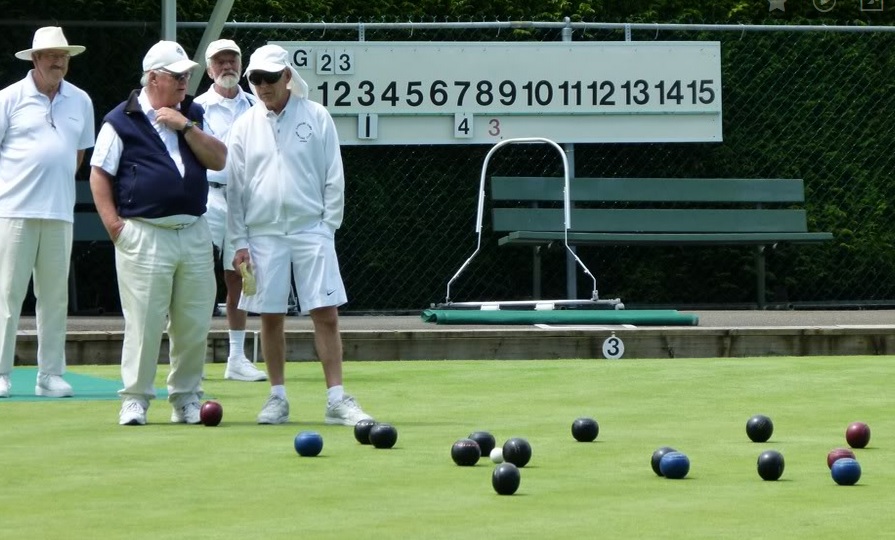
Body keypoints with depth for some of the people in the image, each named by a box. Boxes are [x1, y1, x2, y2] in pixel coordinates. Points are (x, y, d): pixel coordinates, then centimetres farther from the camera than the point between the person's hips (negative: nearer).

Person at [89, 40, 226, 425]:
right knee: (144, 322, -5)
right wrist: (113, 224, -9)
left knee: (194, 324, 6)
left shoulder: (192, 116, 15)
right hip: (144, 233, -5)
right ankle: (135, 399, 4)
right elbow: (99, 175, 0)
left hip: (194, 233, 5)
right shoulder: (121, 121, 0)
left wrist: (186, 127, -6)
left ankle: (186, 398, 17)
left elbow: (218, 160, 5)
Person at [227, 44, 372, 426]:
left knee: (326, 314, -5)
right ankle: (277, 398, 13)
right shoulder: (245, 127, 6)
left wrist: (328, 224, -3)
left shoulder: (316, 117, 2)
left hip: (311, 230, -2)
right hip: (263, 233, 2)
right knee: (270, 316, 4)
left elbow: (333, 177, 4)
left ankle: (336, 399, -3)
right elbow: (235, 188, 7)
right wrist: (239, 241, 1)